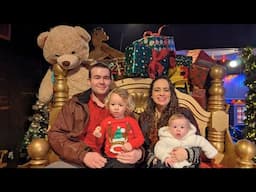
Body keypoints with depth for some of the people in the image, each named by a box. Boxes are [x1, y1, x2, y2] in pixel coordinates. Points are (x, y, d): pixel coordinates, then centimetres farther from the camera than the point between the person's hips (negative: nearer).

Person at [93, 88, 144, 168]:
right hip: (109, 158, 1)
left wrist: (131, 144, -13)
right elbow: (99, 143, 14)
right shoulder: (106, 121, 6)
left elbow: (140, 138, 4)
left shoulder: (132, 121, 4)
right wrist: (99, 137, -7)